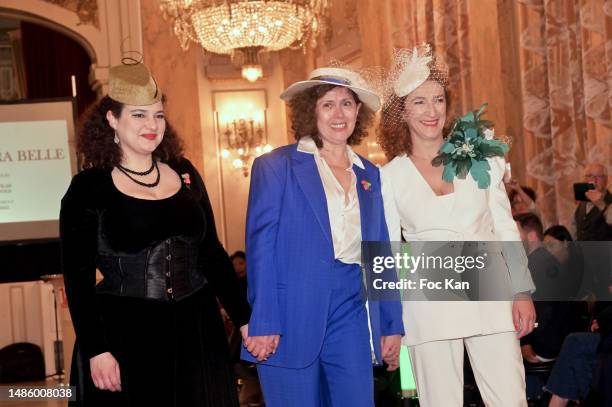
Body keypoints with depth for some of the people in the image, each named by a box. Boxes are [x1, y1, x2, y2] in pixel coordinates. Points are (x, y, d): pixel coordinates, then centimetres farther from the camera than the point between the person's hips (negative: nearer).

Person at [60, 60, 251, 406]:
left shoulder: (184, 173, 7)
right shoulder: (89, 188, -5)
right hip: (125, 336, -4)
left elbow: (212, 252, 12)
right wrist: (96, 351, -14)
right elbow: (78, 278, -7)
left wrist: (244, 317, 8)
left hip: (196, 331, 4)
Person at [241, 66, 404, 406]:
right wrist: (262, 324, -13)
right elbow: (260, 247, -6)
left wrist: (392, 325, 12)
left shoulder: (369, 175, 14)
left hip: (351, 317, 4)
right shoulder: (275, 167, 0)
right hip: (292, 318, -4)